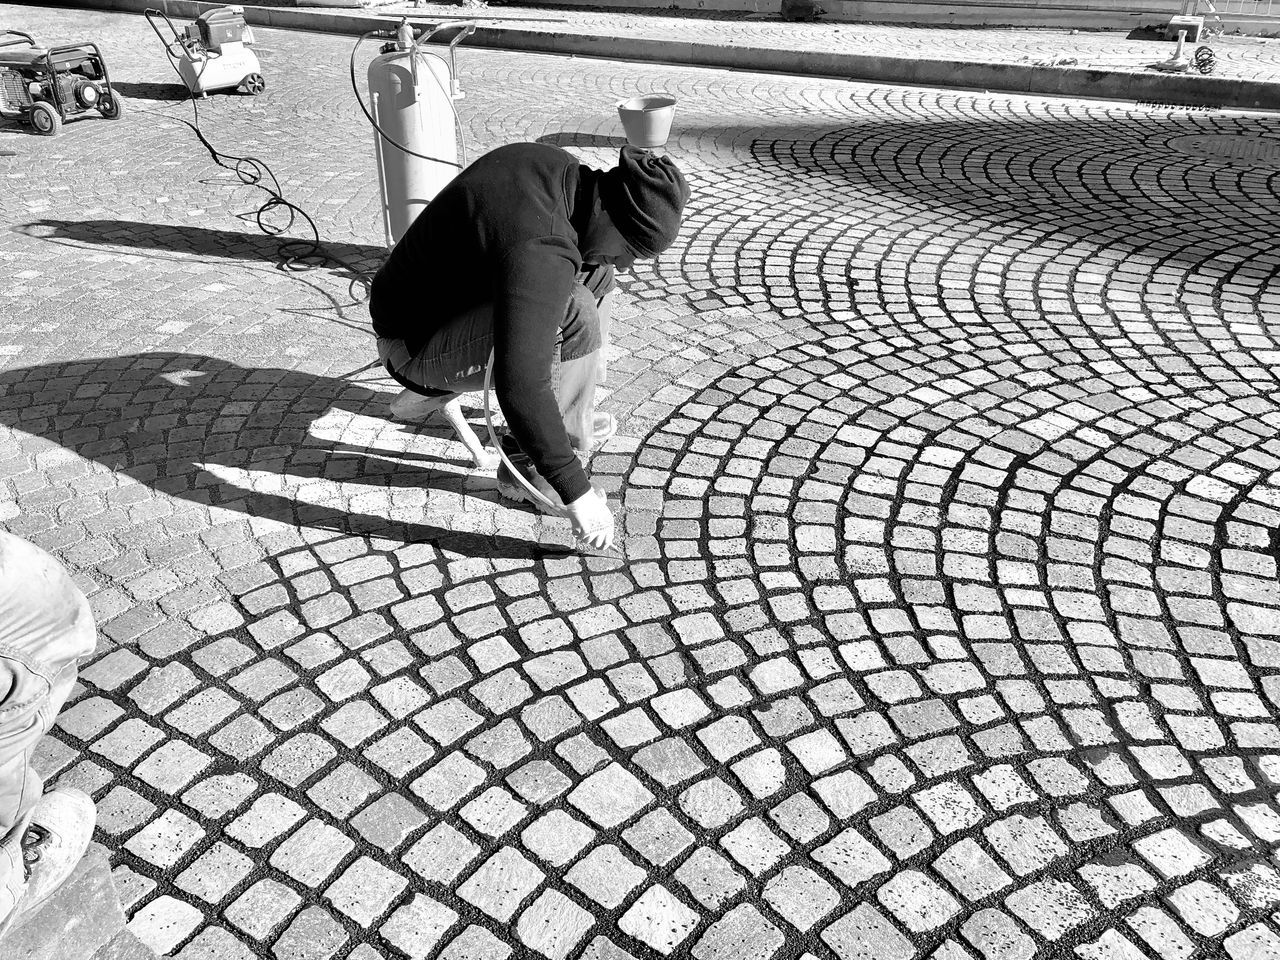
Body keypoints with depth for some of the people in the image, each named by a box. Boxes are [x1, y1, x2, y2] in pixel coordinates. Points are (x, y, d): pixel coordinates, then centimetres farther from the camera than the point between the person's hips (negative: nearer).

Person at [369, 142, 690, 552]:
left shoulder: (555, 165, -5)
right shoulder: (540, 248, -34)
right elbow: (518, 384, -41)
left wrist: (590, 348, 26)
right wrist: (576, 492, -35)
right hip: (417, 347, -9)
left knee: (592, 272, 10)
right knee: (574, 316, -30)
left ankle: (569, 418, 16)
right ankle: (527, 467, -13)